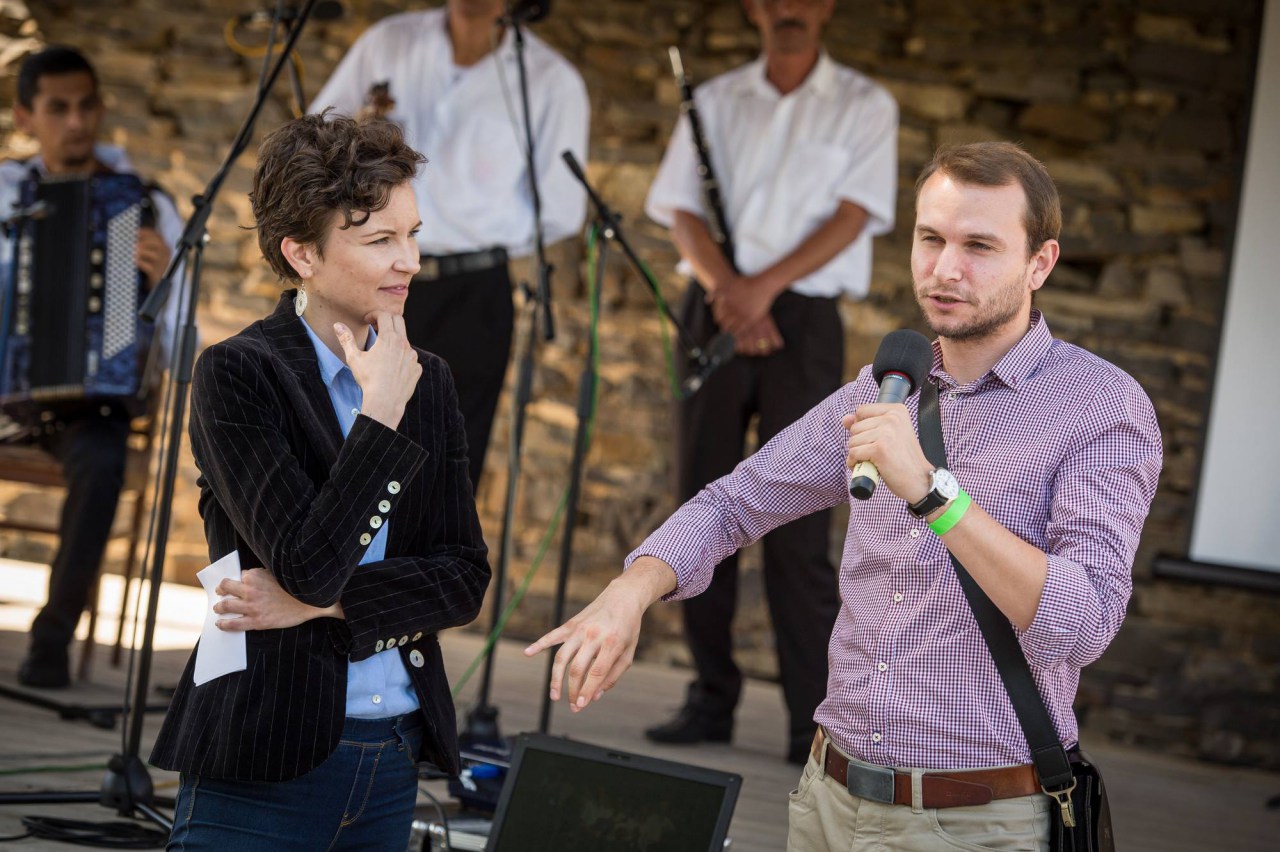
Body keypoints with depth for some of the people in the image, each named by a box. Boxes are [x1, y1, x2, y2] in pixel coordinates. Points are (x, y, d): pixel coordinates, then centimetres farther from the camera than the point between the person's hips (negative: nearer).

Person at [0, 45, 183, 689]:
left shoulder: (145, 207, -1)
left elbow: (178, 349, -5)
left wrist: (162, 279, -25)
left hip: (90, 395, -1)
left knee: (100, 461, -35)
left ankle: (54, 633, -21)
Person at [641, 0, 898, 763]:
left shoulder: (865, 107, 5)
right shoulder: (715, 101, 14)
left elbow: (852, 215, -5)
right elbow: (682, 210, 5)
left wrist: (766, 284, -17)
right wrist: (725, 287, -13)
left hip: (804, 320, -3)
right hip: (715, 317, 3)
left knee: (798, 528, -9)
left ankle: (815, 722, -7)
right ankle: (711, 701, 12)